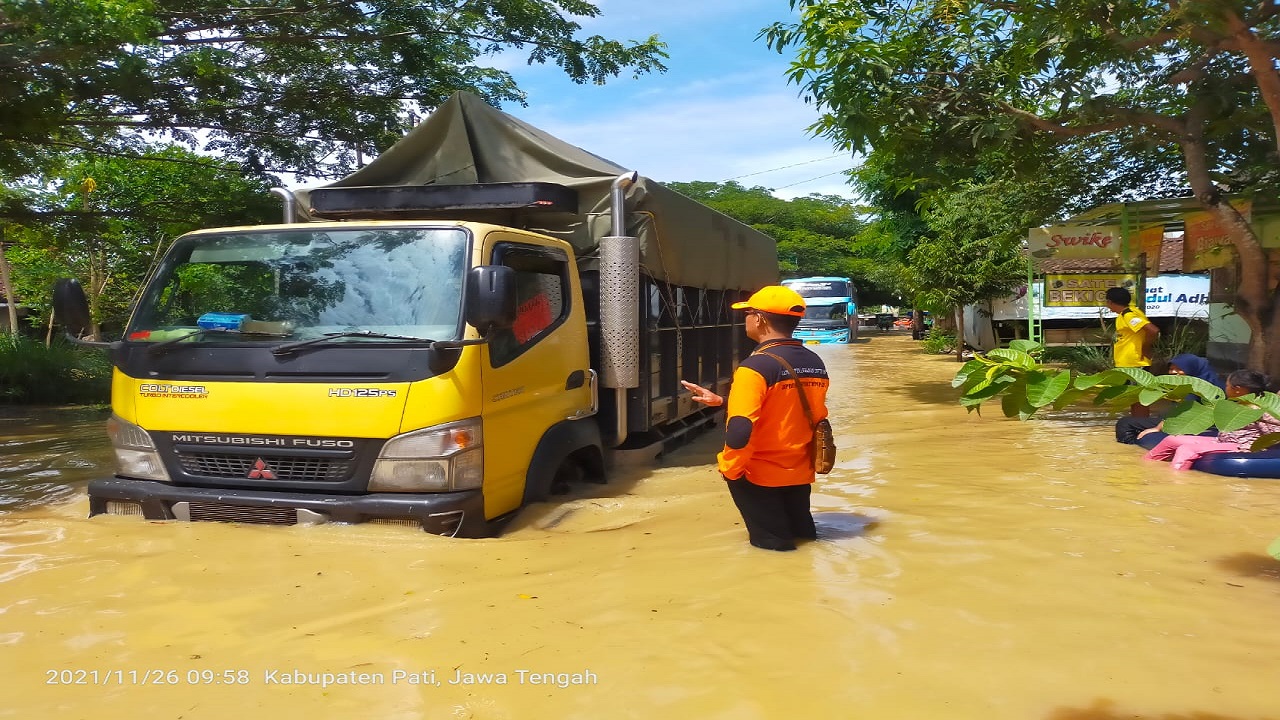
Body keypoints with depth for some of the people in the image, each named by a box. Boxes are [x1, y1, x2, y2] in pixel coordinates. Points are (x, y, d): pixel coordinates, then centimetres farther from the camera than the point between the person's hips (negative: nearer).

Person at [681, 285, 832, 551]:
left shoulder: (756, 367, -22)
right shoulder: (815, 363, 0)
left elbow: (740, 430, -28)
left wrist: (729, 468, -10)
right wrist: (723, 402, 15)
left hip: (762, 475, -6)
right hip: (800, 472, 6)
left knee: (772, 541, 12)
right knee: (801, 533, 23)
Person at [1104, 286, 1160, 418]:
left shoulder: (1128, 315, -18)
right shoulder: (1126, 313, 12)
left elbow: (1154, 331, -29)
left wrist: (1145, 348, -14)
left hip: (1135, 364, -10)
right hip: (1129, 364, 10)